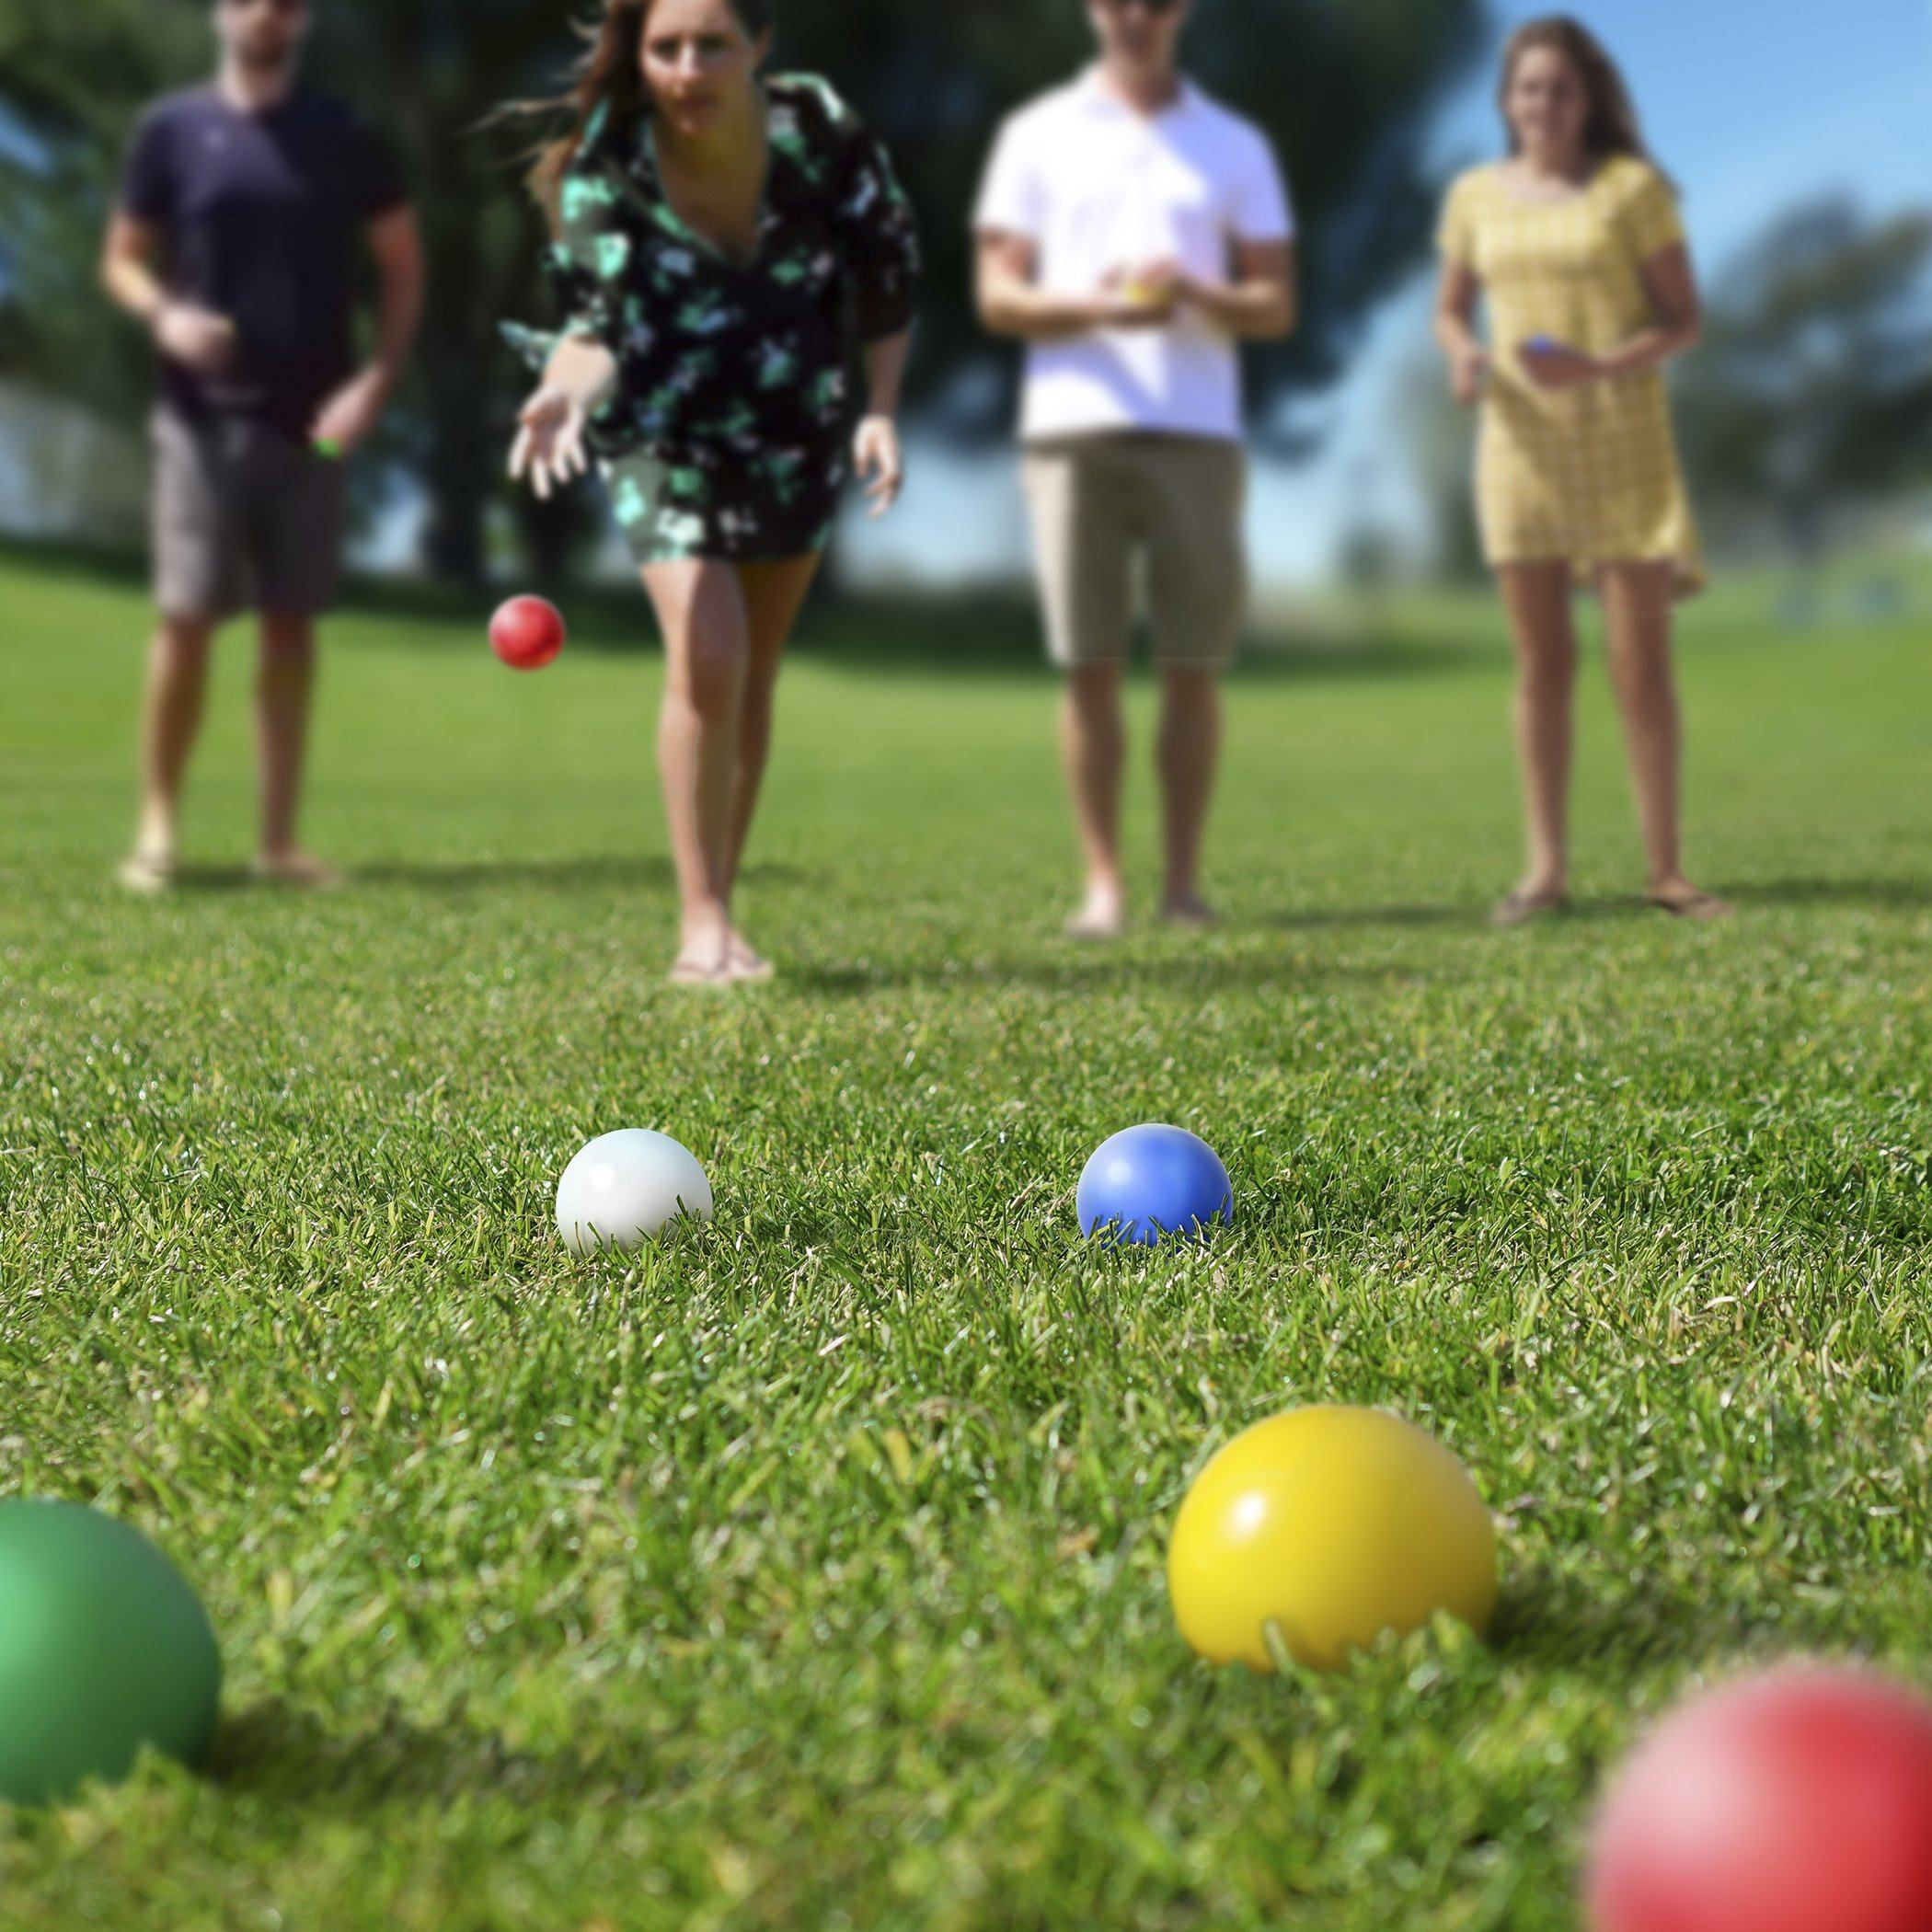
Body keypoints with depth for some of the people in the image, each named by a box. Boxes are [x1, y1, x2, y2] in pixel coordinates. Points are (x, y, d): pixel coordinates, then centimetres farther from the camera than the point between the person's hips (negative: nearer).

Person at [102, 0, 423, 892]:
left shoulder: (343, 137, 6)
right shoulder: (171, 129, 4)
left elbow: (402, 265, 7)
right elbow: (122, 259, 9)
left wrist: (377, 380, -5)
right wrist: (164, 314, -13)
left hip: (310, 420, 1)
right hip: (201, 416, -1)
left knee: (291, 625, 4)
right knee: (186, 616, -7)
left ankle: (279, 838, 10)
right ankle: (158, 826, 6)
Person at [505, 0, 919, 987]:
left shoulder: (821, 131, -17)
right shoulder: (604, 167, -21)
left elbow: (888, 277, -6)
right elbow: (597, 316, -29)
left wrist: (880, 409, -18)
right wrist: (569, 389, -51)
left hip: (799, 432, 2)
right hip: (664, 433, -2)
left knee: (752, 677, 7)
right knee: (707, 656, -19)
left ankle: (717, 913, 19)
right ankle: (702, 924, -9)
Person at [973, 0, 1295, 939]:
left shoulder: (1235, 146, 14)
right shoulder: (1038, 135, 12)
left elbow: (1275, 307, 10)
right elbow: (998, 295, 5)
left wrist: (1193, 292, -11)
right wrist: (1094, 307, -13)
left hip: (1196, 432, 1)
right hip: (1072, 425, -1)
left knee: (1193, 666, -1)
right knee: (1088, 665, -4)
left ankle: (1184, 880, 6)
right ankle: (1103, 881, 1)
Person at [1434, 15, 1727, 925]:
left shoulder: (1632, 187, -2)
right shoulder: (1476, 195, 7)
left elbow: (1684, 319, -2)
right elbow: (1451, 308, 17)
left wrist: (1601, 367, -19)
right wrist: (1462, 355, -6)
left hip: (1623, 443, -2)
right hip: (1523, 441, 2)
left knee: (1642, 661, -3)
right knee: (1542, 662, 3)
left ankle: (1665, 868, 5)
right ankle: (1547, 866, 8)